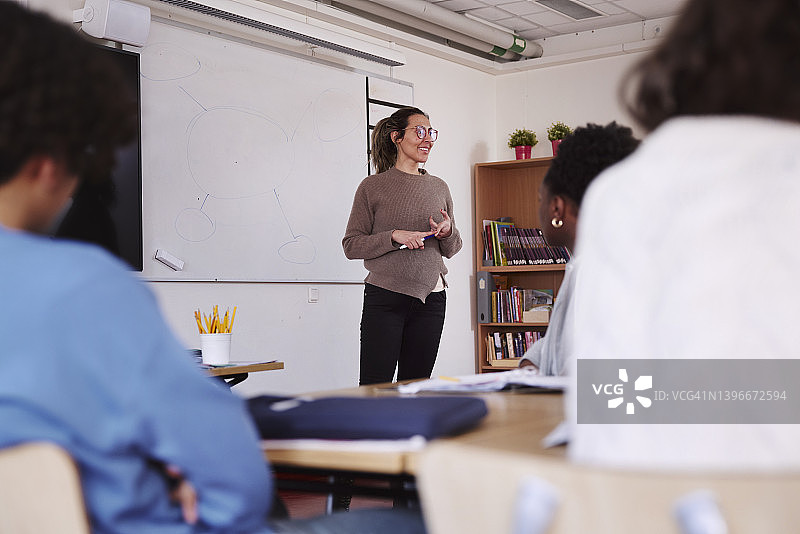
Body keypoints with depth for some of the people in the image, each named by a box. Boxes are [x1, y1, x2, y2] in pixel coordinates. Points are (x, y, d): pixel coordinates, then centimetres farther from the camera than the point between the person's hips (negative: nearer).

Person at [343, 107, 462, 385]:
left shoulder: (439, 187, 13)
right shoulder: (373, 186, 0)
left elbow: (451, 250, 19)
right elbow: (351, 245, -3)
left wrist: (448, 231, -4)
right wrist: (395, 237, -15)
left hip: (431, 298, 4)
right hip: (385, 297, -4)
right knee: (375, 386, -4)